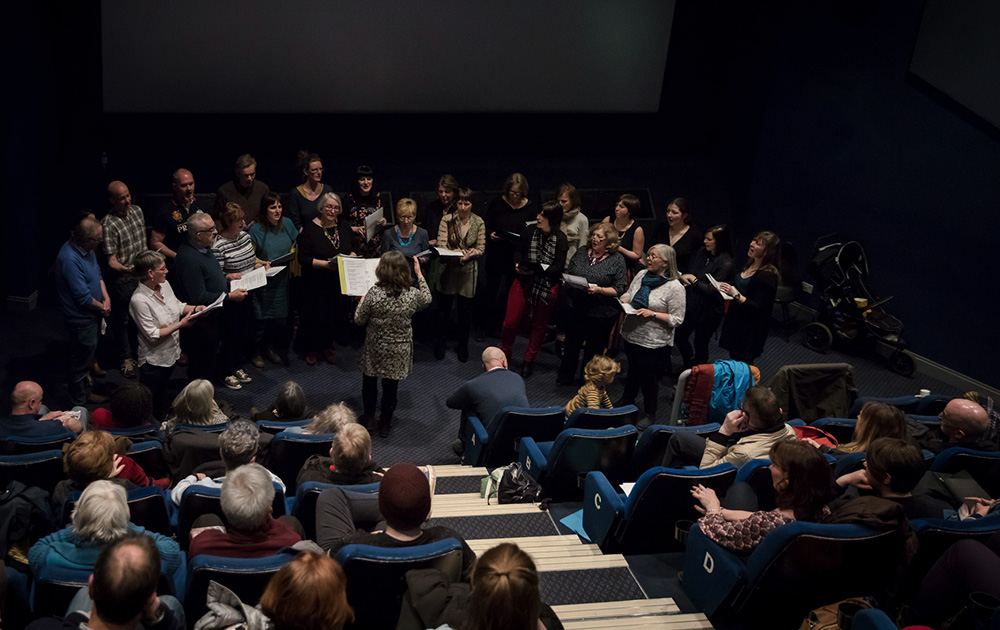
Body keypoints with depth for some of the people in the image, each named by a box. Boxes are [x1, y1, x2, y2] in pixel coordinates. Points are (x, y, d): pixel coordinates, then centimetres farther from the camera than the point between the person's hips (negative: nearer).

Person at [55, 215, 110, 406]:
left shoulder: (87, 249, -2)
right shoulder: (70, 259, -32)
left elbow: (98, 273, 11)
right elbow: (82, 296, -28)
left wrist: (106, 297, -3)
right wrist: (102, 307, -12)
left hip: (92, 314, 10)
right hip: (81, 317, -10)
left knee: (87, 356, 26)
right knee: (81, 362, 6)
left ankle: (85, 392, 45)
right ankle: (79, 403, 22)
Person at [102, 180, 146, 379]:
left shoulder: (137, 211, 0)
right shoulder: (108, 224, -21)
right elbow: (111, 260, -22)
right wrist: (122, 268, -39)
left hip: (143, 274, 7)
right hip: (123, 279, -6)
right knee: (122, 319, 8)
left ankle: (138, 350, 40)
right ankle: (126, 358, 23)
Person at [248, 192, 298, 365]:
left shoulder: (287, 223, 0)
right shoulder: (256, 229, -11)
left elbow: (296, 245, 13)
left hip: (282, 278, 4)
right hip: (264, 279, -4)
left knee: (279, 315, 10)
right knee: (262, 316, -1)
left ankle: (271, 347, 29)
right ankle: (256, 351, 16)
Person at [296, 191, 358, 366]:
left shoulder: (343, 225, 5)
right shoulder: (309, 228, -11)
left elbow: (353, 248, 15)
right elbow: (303, 258, -14)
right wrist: (326, 264, -24)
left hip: (339, 281, 4)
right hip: (316, 283, -4)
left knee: (335, 315, 10)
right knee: (315, 316, 4)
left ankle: (327, 346, 32)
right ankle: (311, 349, 24)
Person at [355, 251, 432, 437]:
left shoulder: (374, 294, -24)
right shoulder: (413, 295, -18)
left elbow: (359, 320, -10)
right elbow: (427, 299, 7)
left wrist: (362, 301, 9)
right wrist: (419, 274, 16)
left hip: (374, 350, -1)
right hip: (398, 353, 1)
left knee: (369, 382, 24)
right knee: (390, 388, 17)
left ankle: (368, 417, 40)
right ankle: (385, 425, 31)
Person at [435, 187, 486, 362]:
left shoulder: (478, 223, -4)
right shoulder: (446, 220, -8)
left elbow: (481, 248, 0)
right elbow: (441, 246, -12)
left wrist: (470, 254, -20)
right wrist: (457, 255, -29)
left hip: (468, 270, 1)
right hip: (448, 269, -1)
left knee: (465, 308, 8)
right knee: (445, 306, 9)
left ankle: (462, 345, 25)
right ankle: (441, 343, 26)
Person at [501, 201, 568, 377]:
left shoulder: (560, 239, -11)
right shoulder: (530, 231, -4)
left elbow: (559, 267, -14)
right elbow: (518, 252, 6)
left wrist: (538, 269, -24)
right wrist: (518, 264, -15)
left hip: (546, 287, -1)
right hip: (524, 282, 1)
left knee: (539, 325, 13)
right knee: (511, 321, 2)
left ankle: (529, 361, 31)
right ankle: (504, 353, 26)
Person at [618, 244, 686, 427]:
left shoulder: (674, 287, -17)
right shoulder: (641, 275, 2)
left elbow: (677, 319, -15)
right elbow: (628, 294, 17)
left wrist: (653, 314, -24)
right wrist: (624, 300, -6)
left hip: (653, 342, -6)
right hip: (631, 335, 6)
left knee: (648, 377, 8)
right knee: (632, 370, 24)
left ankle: (649, 414, 28)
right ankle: (627, 402, 46)